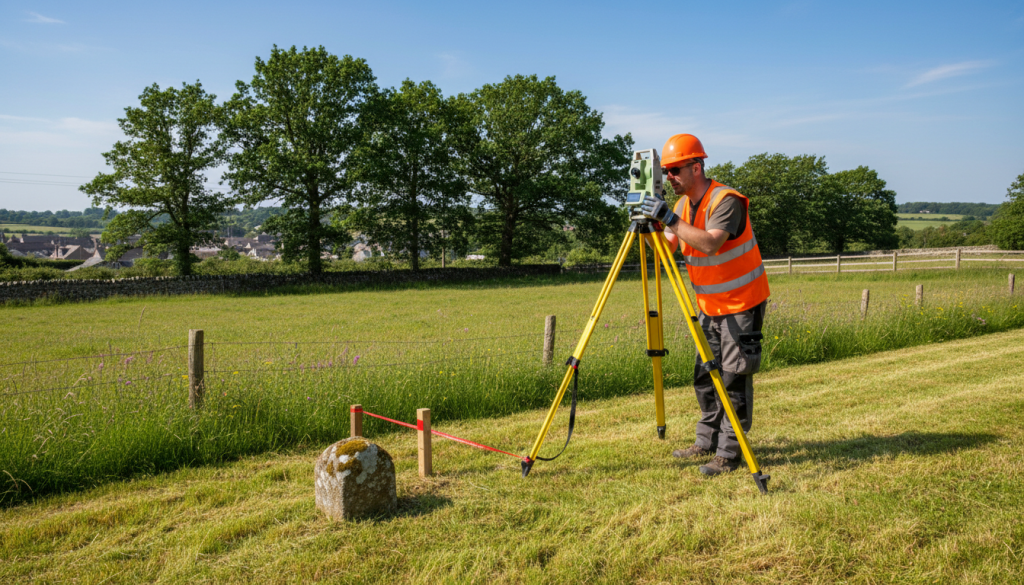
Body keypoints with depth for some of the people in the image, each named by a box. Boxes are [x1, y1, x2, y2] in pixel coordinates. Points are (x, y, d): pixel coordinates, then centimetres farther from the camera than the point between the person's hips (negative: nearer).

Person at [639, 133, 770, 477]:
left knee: (734, 379, -5)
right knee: (704, 377, 12)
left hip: (742, 304, -8)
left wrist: (669, 218, -33)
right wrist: (650, 225, -14)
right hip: (710, 305, 8)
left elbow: (710, 244, -35)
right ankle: (707, 443, 25)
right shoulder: (683, 203, 6)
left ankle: (729, 453, 4)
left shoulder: (726, 201, -19)